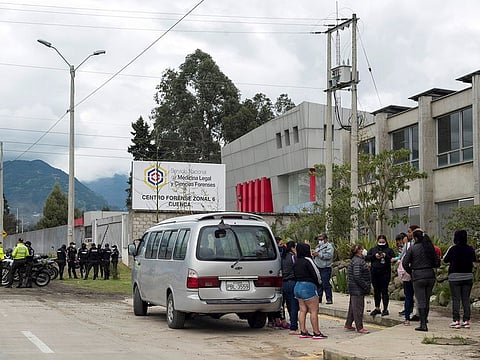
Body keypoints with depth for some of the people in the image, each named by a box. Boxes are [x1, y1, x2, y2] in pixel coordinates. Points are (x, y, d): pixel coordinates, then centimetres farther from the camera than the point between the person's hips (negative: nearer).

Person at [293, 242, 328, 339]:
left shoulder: (297, 262, 10)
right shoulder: (307, 260, -14)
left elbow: (296, 275, 12)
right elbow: (316, 274, -13)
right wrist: (318, 283, 7)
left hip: (297, 286, 9)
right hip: (308, 287, -9)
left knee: (302, 310, 11)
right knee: (314, 311, -3)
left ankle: (303, 332, 11)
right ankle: (316, 333, -2)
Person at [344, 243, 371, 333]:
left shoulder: (355, 260, 15)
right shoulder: (357, 261, -19)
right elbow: (357, 276, -25)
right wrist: (366, 286, -19)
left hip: (354, 289, 11)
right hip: (358, 289, -11)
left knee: (352, 307, 17)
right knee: (358, 307, -4)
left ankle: (348, 325, 26)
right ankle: (359, 328, 2)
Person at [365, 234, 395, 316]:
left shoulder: (389, 250, 6)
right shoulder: (373, 250, 13)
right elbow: (366, 258, 4)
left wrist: (386, 256, -17)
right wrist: (374, 256, -10)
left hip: (385, 273, -3)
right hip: (374, 273, 3)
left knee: (384, 291, -4)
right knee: (376, 291, 11)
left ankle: (385, 309, 1)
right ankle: (377, 308, 21)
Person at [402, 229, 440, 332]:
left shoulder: (412, 248, -6)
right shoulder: (430, 247, 6)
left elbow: (405, 263, -8)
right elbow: (437, 263, 7)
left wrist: (411, 272, 7)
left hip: (418, 277, -4)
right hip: (430, 276, 4)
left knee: (421, 301, -2)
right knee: (427, 300, 14)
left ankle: (423, 324, -6)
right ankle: (424, 320, 19)